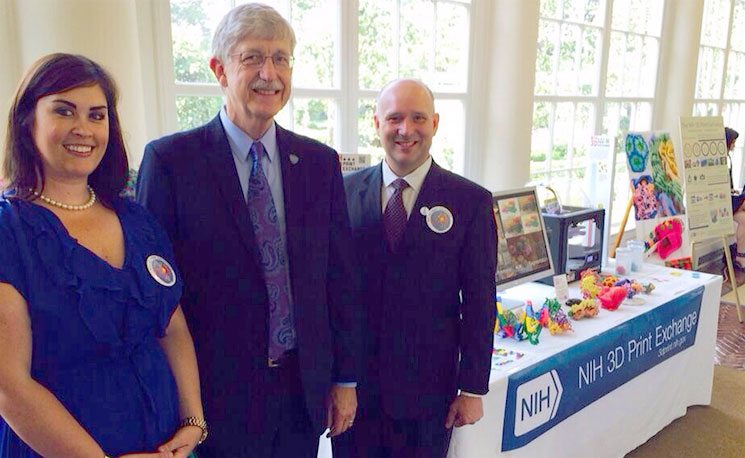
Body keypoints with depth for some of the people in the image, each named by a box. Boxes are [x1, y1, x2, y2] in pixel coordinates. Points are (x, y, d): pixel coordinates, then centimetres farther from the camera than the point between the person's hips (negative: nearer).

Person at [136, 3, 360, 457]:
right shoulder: (169, 160, -10)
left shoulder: (321, 161, 1)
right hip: (217, 390, -3)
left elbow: (340, 276, 4)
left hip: (306, 388, 4)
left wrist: (345, 379, 5)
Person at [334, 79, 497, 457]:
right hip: (353, 381, 2)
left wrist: (473, 388, -2)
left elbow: (479, 303, -4)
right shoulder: (345, 191, -1)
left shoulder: (471, 201, -6)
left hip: (428, 387, -1)